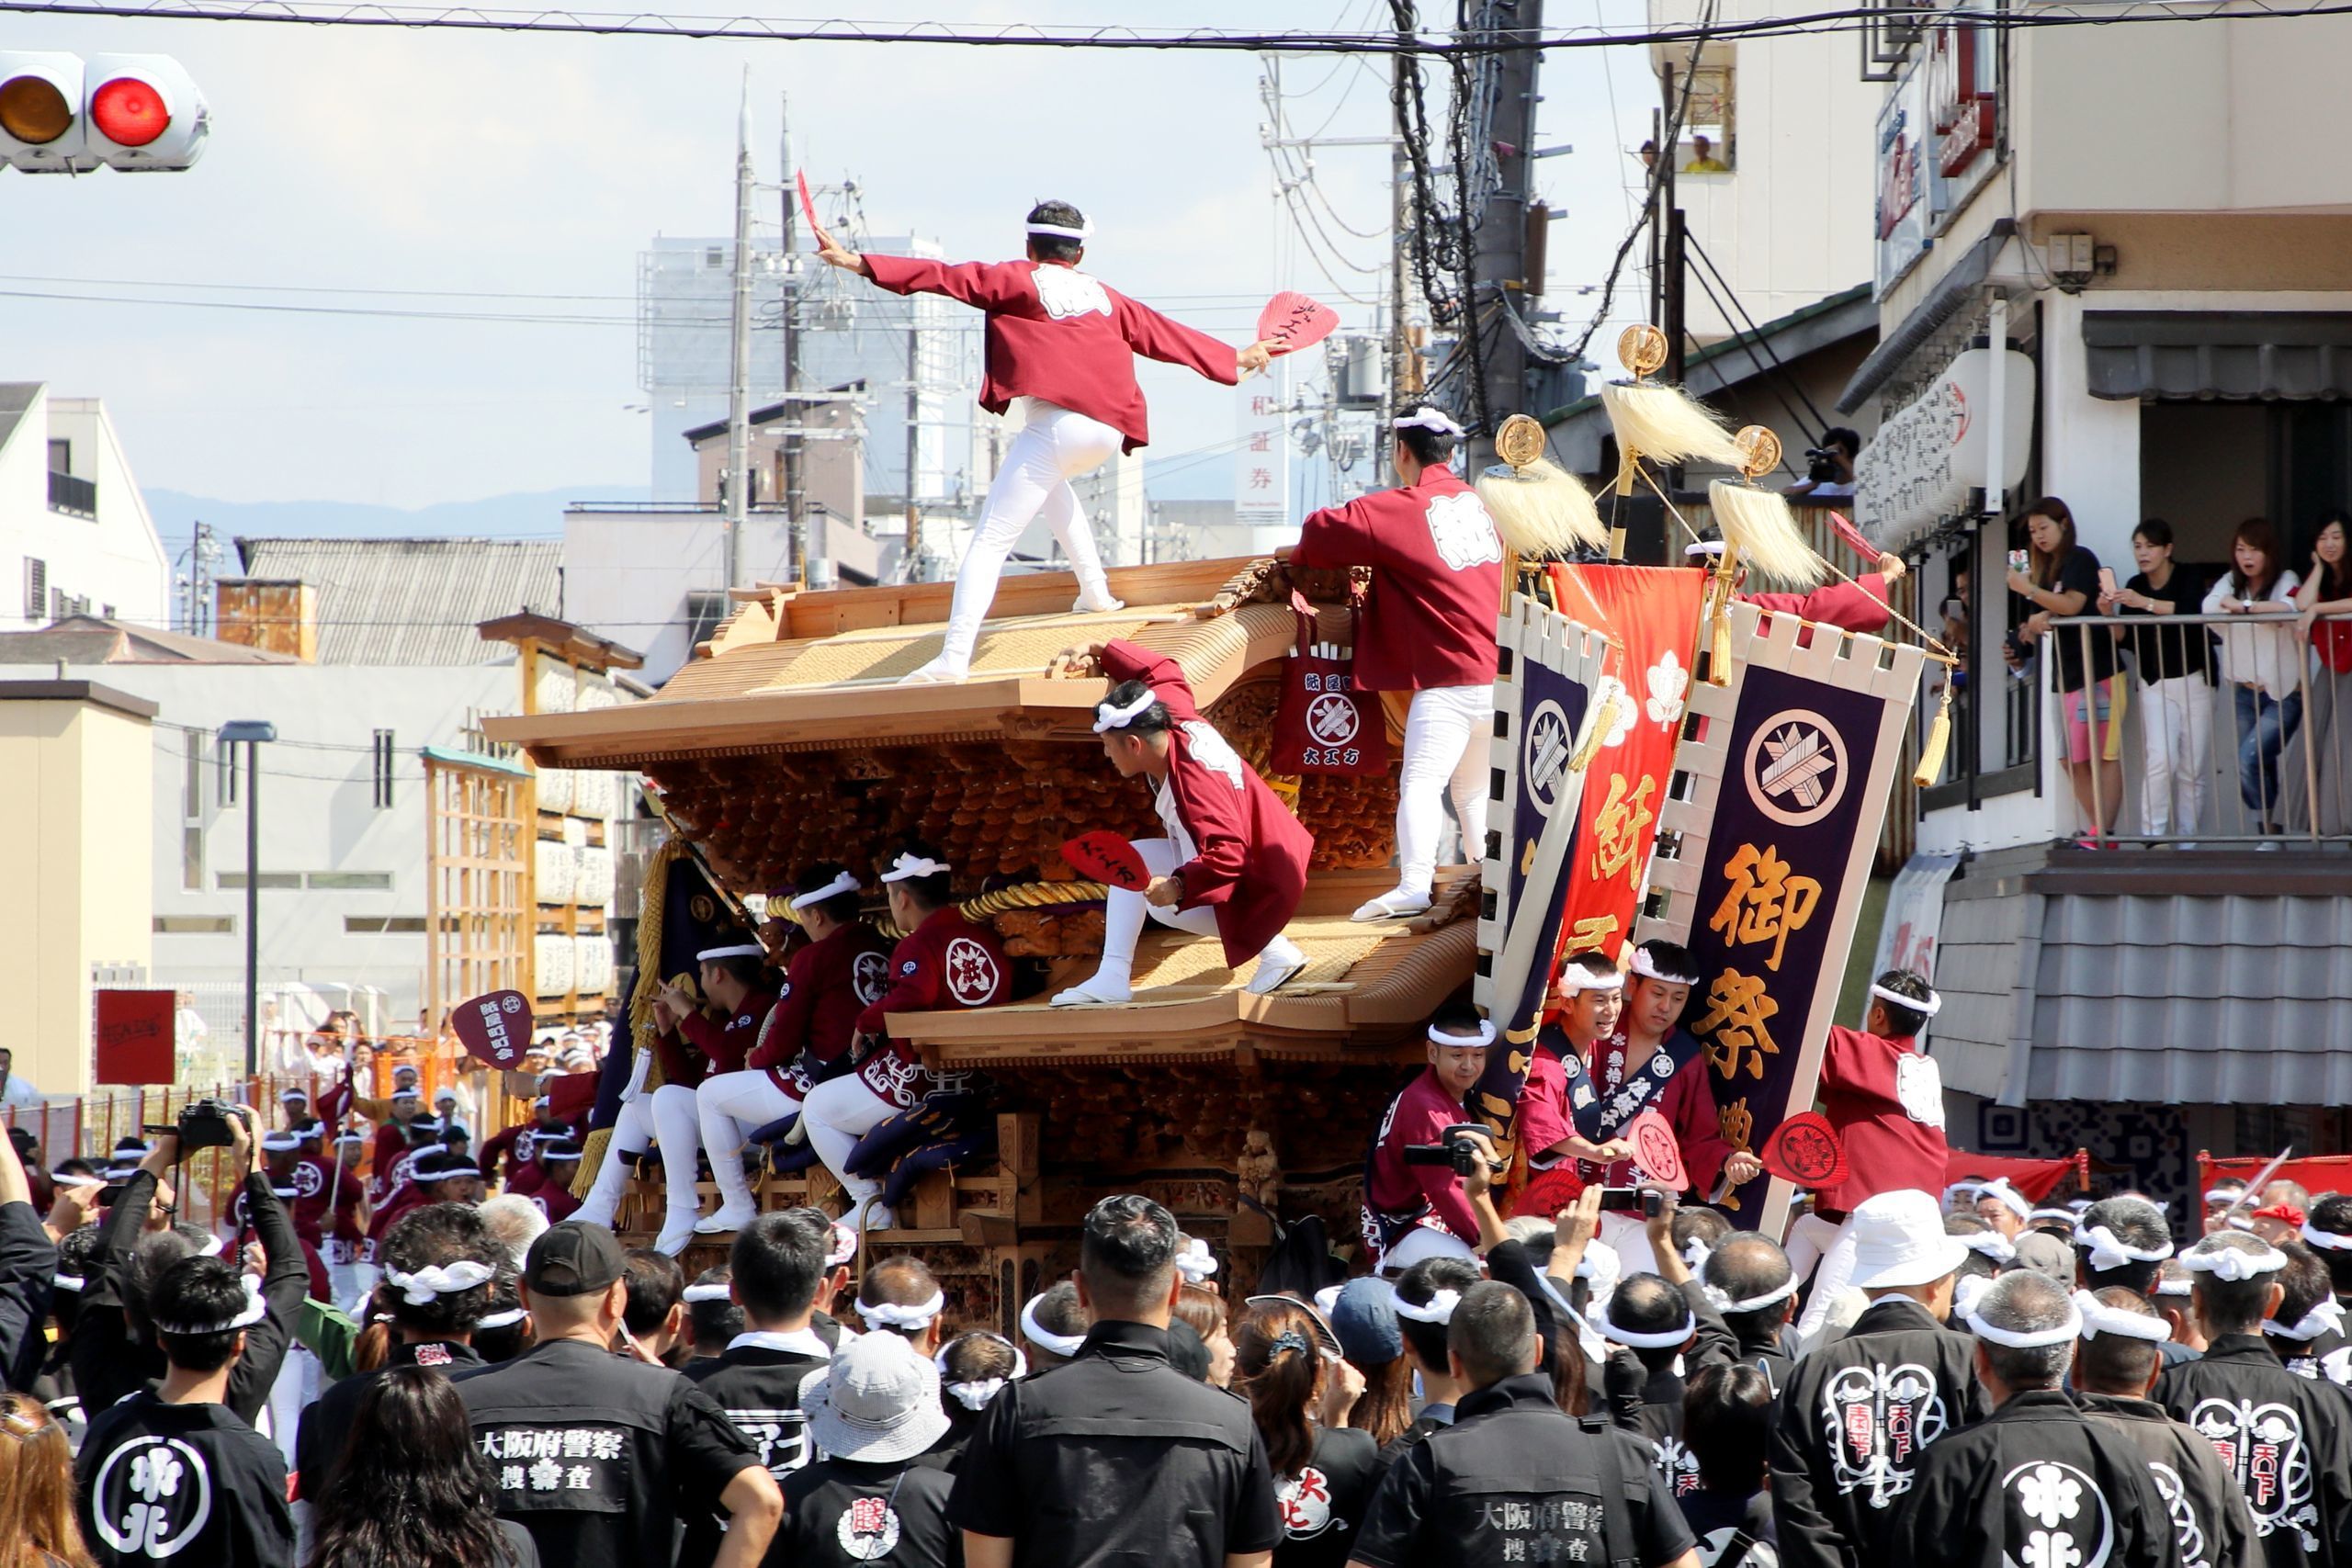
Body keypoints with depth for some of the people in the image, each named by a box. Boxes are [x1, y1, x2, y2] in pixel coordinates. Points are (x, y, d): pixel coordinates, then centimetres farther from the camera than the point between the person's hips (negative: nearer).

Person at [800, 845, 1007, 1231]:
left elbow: (911, 999, -34)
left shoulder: (917, 946, -17)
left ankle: (871, 1206, 1)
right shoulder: (985, 938, 6)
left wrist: (867, 1022, -14)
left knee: (817, 1108, 9)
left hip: (917, 1080, -9)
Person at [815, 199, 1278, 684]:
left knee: (989, 543, -11)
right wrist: (1235, 361, 46)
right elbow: (1168, 335, 32)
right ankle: (1095, 592, 39)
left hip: (1056, 423, -6)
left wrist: (859, 263, -4)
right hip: (1109, 431, 6)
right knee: (1049, 481, 40)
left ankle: (954, 657, -27)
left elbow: (944, 277, -1)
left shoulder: (1018, 280, 9)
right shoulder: (1106, 298, 23)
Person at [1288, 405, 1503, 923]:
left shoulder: (1398, 510, -7)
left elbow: (1321, 533, -4)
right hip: (1502, 674, 7)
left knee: (1421, 780, -14)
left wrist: (1297, 555, 17)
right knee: (1474, 787, 22)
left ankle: (1413, 884, -28)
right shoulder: (1475, 503, 14)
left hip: (1450, 680, -7)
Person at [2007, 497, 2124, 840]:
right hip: (2068, 676, 9)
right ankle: (2097, 830, 5)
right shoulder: (2047, 569, 20)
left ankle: (2103, 831, -14)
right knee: (2074, 760, 3)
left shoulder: (2080, 559, -3)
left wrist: (2029, 590, -16)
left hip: (2097, 672, -9)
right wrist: (2035, 623, -2)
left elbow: (2072, 604, -17)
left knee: (2102, 754, -9)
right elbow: (2036, 626, 20)